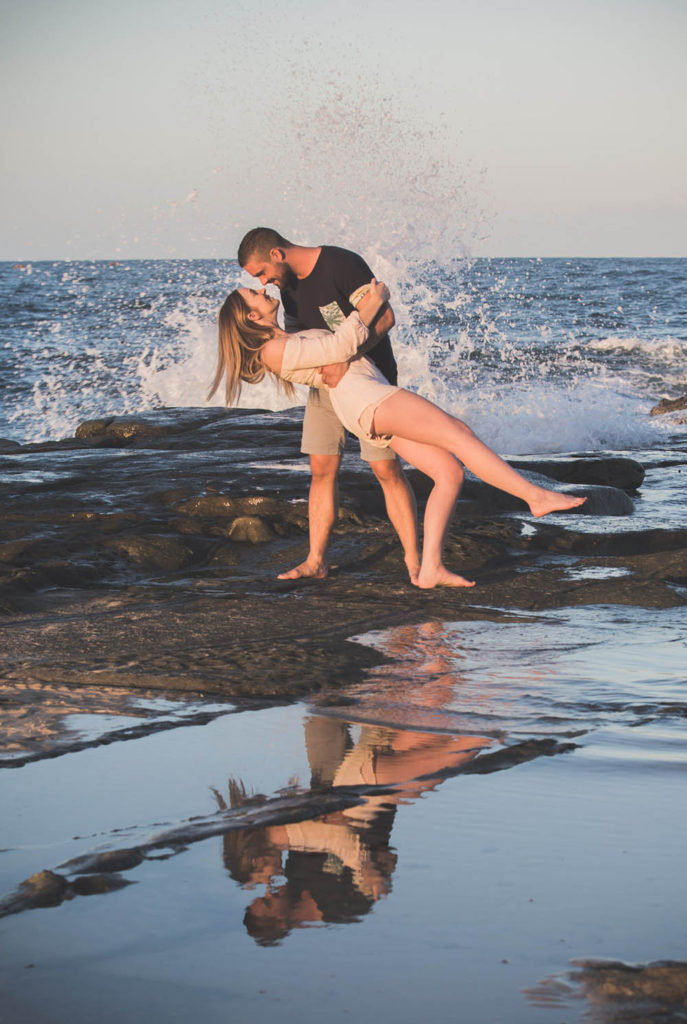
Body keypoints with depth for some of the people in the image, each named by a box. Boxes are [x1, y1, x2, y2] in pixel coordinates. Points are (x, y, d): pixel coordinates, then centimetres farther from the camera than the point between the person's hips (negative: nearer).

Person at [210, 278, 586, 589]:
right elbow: (338, 347, -10)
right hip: (365, 398, -10)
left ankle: (430, 568, -9)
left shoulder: (285, 343, 26)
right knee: (460, 435, -18)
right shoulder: (272, 350, -5)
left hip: (378, 397, 10)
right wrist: (371, 304, -1)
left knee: (450, 473, -3)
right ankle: (535, 495, -17)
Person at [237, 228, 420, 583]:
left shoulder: (342, 265, -21)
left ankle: (414, 562, -7)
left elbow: (383, 317, -26)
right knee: (322, 470, 3)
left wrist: (345, 359, -34)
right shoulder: (289, 284, 4)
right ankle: (315, 561, 7)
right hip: (326, 380, 7)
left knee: (386, 468, -11)